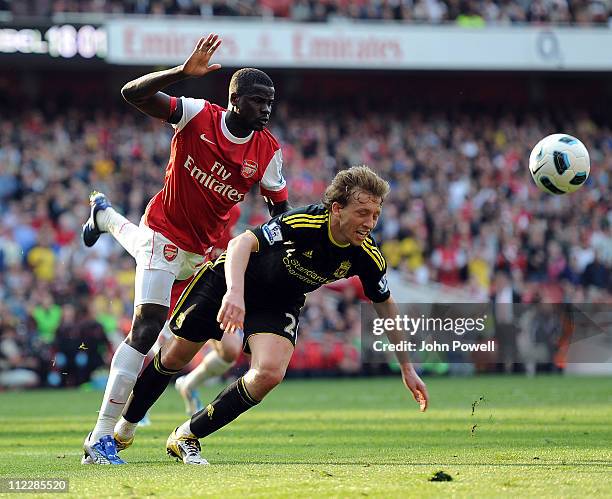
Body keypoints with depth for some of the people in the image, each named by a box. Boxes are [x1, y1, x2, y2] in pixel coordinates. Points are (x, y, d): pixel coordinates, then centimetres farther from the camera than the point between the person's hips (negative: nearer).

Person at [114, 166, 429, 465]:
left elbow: (385, 304, -3)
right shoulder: (303, 223, -36)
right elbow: (242, 243, -46)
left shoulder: (367, 256, -20)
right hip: (230, 283, -3)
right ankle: (124, 429, 34)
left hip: (279, 305, 3)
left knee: (269, 374, -23)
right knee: (175, 357, 7)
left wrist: (407, 367, 0)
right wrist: (234, 292, -64)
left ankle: (187, 435, -4)